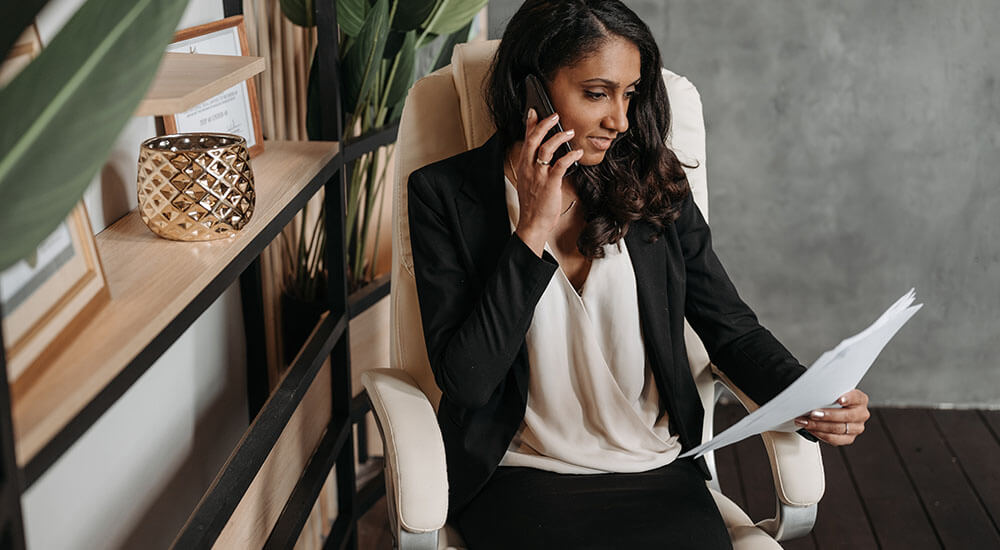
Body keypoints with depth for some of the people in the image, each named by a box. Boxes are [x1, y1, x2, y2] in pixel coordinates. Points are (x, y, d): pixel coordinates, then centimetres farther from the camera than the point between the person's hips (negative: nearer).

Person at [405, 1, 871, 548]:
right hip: (522, 476, -2)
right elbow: (466, 380, -11)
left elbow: (732, 329, 10)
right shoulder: (445, 193, -3)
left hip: (657, 471, 3)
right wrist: (534, 229, -15)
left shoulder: (654, 186, 6)